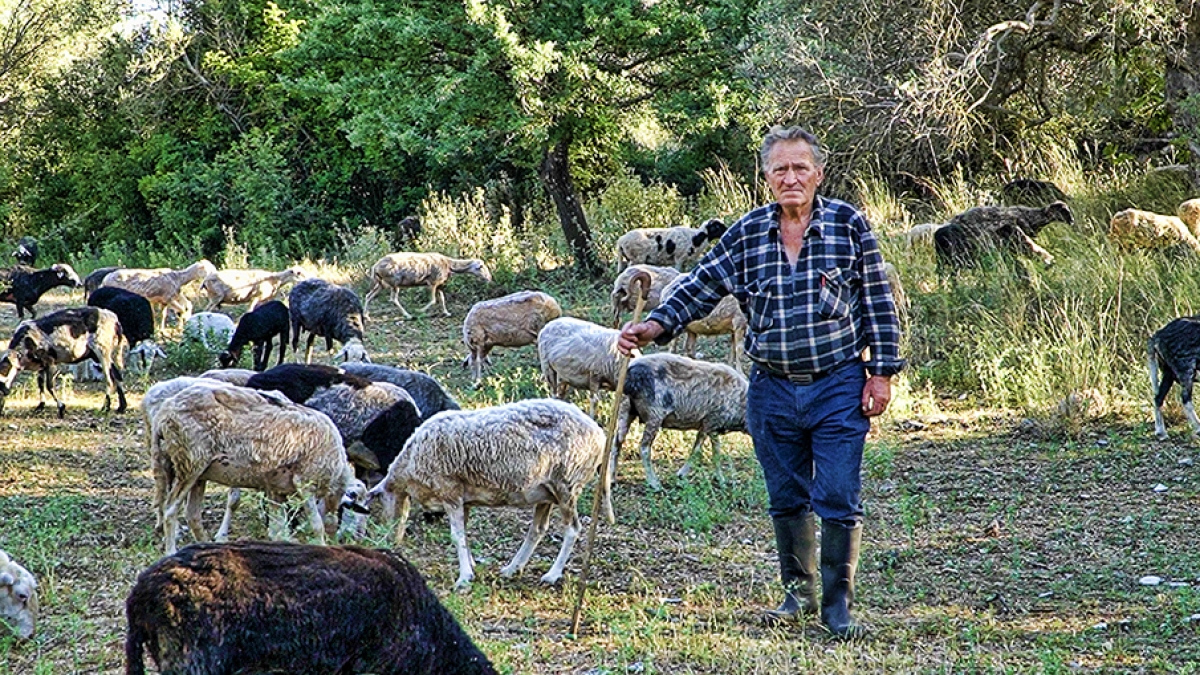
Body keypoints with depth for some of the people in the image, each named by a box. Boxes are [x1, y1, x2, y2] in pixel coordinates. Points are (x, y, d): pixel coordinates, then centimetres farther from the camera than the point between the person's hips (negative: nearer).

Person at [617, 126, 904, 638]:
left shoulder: (848, 225, -3)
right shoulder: (746, 234, 3)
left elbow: (878, 303, -1)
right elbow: (700, 287, 6)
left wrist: (881, 373, -4)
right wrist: (654, 326, -10)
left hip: (839, 388, -3)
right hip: (772, 390, 3)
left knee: (838, 499, -5)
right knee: (787, 499, 12)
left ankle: (838, 604, 5)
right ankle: (798, 591, 28)